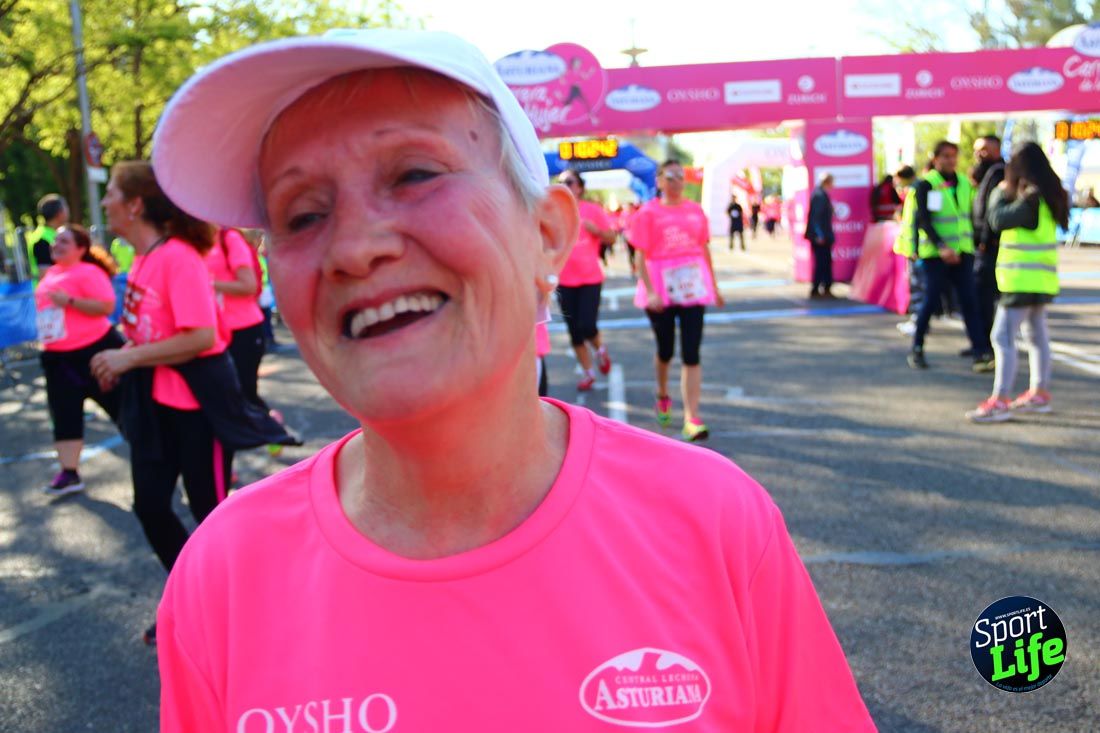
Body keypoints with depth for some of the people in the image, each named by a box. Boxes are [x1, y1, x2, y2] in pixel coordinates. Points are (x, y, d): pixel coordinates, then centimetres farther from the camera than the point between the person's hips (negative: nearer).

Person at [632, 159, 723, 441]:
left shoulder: (695, 210, 7)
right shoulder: (648, 213, -3)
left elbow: (705, 249, 14)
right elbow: (641, 256, -7)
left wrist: (714, 286, 16)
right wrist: (649, 291, -17)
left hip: (692, 288, 2)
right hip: (660, 290, -2)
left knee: (691, 354, -5)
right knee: (665, 350, 14)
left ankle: (692, 417, -5)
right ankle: (662, 396, 42)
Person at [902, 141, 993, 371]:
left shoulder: (964, 183, 11)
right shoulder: (926, 185, -7)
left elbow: (971, 214, 20)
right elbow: (923, 220, -15)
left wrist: (974, 242, 12)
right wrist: (941, 247, -25)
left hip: (962, 252, 4)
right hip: (934, 254, -4)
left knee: (969, 301, -3)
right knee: (931, 300, -2)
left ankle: (981, 352, -6)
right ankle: (917, 349, 13)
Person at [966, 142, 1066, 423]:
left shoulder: (1031, 198, -20)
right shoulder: (1047, 195, 9)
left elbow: (999, 220, -18)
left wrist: (999, 193, -3)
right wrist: (1007, 195, 5)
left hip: (1024, 280, -10)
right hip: (1038, 279, 10)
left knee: (1003, 337, -11)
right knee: (1036, 335, 18)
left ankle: (1000, 401, -13)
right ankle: (1039, 394, 28)